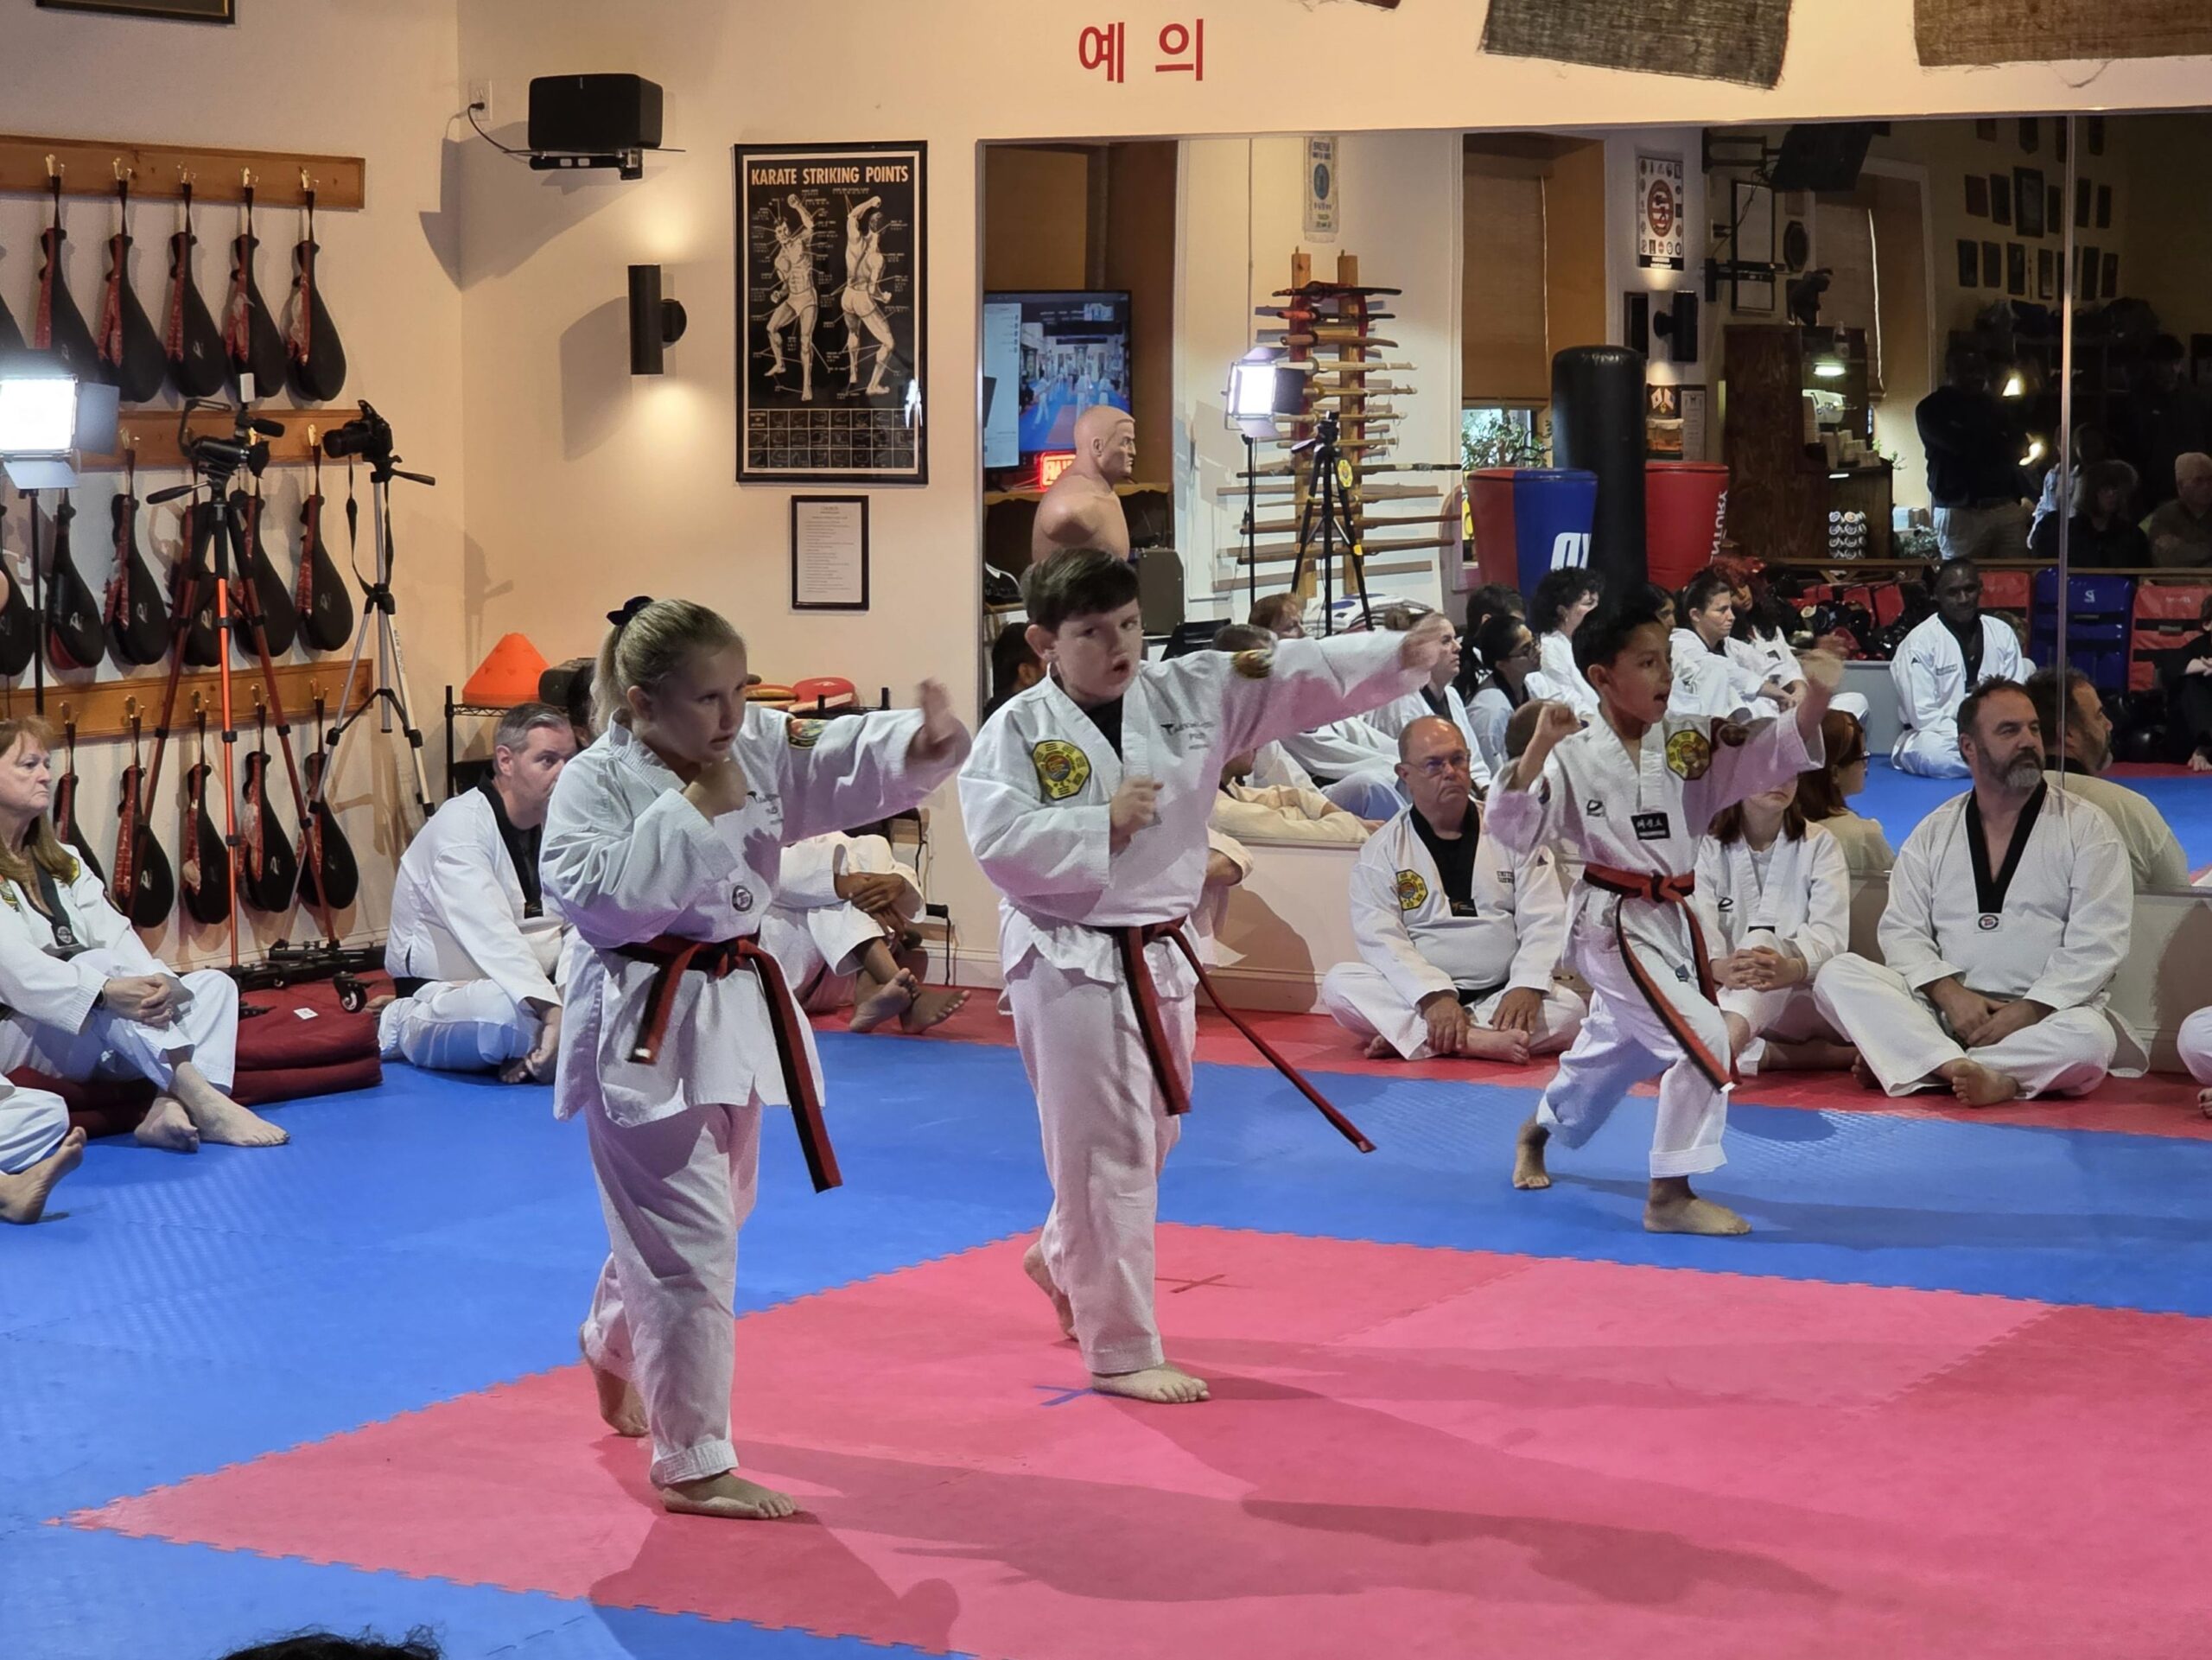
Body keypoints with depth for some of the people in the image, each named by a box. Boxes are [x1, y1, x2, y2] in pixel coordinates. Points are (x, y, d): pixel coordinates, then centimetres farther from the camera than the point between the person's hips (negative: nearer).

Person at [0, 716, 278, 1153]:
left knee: (213, 985, -6)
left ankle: (171, 1108, -34)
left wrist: (155, 981, -21)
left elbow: (116, 933, 1)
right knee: (101, 964, -32)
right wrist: (106, 991, -36)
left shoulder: (61, 862, 17)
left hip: (91, 1042, 8)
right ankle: (203, 1098, -42)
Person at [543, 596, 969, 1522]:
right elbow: (594, 897, -27)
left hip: (733, 1015, 8)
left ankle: (613, 1346, 53)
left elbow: (857, 764, -7)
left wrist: (926, 739, -29)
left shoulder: (760, 752, 1)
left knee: (705, 1218, 24)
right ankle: (693, 1466, 0)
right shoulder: (595, 783, -15)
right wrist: (690, 811, -25)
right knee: (690, 1244, -9)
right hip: (643, 1031, -7)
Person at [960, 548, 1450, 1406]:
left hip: (1156, 957, 6)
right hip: (1070, 963, -6)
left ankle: (1064, 1262, 48)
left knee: (1147, 1137, 20)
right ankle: (1120, 1352, 5)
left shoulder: (1193, 693, 1)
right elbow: (999, 844, -21)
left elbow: (1305, 679, -6)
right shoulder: (1018, 731, -11)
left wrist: (1404, 652, -18)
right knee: (1107, 1153, -5)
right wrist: (1104, 822, -19)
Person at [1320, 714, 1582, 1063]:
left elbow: (1545, 922, -1)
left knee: (1569, 1011, -27)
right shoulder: (1382, 850, 3)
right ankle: (1477, 1040, -42)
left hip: (1501, 997, 1)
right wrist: (1434, 996, -25)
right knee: (1338, 984, -26)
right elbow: (1381, 938, -8)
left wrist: (1527, 987, -21)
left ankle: (1408, 1039, -32)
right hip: (1414, 999, -1)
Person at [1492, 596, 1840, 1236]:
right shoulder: (1574, 758, -12)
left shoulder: (1690, 743, 0)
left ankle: (1537, 1132, 53)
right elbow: (1515, 829, -18)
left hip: (1671, 920, 7)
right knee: (1701, 1039, -19)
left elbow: (1772, 751, -9)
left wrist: (1815, 699, -26)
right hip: (1614, 926, -7)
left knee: (1614, 1047, 25)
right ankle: (1670, 1195, -10)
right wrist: (1537, 752, -29)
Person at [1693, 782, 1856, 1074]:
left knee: (1761, 941, -35)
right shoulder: (1707, 847, 5)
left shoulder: (1818, 845, 4)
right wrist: (1720, 969, -38)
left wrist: (1791, 969, -37)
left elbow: (1829, 933, -12)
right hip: (1726, 995, 1)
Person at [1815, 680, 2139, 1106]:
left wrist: (2027, 1012, -17)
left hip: (2046, 1015, -2)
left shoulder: (2086, 827, 3)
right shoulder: (1934, 833, 12)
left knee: (2091, 1038, -37)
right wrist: (1949, 993, -14)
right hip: (1946, 1010, 3)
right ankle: (1969, 1072, -39)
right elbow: (1902, 929, 5)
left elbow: (2095, 943, -6)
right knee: (1838, 975, -19)